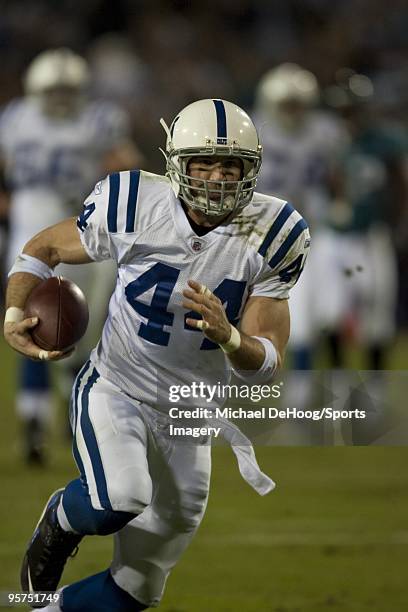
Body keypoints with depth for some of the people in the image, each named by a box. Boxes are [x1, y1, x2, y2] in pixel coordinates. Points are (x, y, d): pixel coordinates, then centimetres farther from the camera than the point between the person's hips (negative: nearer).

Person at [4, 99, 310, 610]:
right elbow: (44, 248, 2)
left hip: (192, 411, 3)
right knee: (120, 498, -35)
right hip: (115, 390, -3)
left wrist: (228, 336, -33)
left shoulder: (270, 237, -12)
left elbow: (265, 366, -11)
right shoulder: (135, 207, -17)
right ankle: (59, 523, 1)